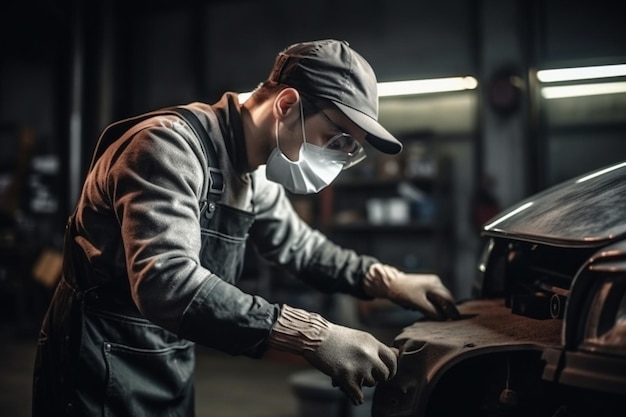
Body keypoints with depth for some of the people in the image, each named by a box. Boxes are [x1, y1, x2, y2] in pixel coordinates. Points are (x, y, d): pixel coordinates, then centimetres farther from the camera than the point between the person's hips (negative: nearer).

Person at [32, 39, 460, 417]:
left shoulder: (255, 171, 3)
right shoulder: (172, 144, -24)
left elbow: (297, 242, 18)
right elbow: (167, 283, -37)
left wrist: (387, 281, 6)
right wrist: (314, 336, -37)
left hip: (172, 366, 8)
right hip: (105, 368, -8)